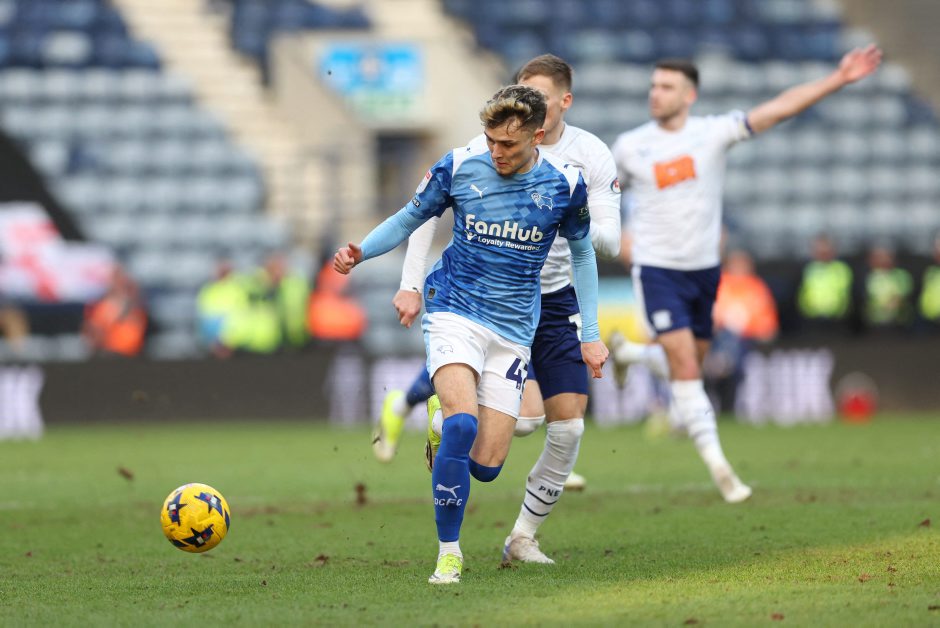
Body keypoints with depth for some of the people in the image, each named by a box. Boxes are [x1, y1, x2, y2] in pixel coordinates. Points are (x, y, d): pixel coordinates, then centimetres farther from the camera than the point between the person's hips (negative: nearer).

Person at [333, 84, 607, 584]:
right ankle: (449, 553, -15)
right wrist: (359, 252, -11)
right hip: (454, 312, -2)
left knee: (485, 465, -5)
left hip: (513, 331, 2)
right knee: (463, 421, -28)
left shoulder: (565, 185, -4)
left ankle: (443, 434, 33)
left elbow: (581, 252, 12)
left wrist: (590, 335, 9)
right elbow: (410, 218, 8)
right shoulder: (459, 167, -7)